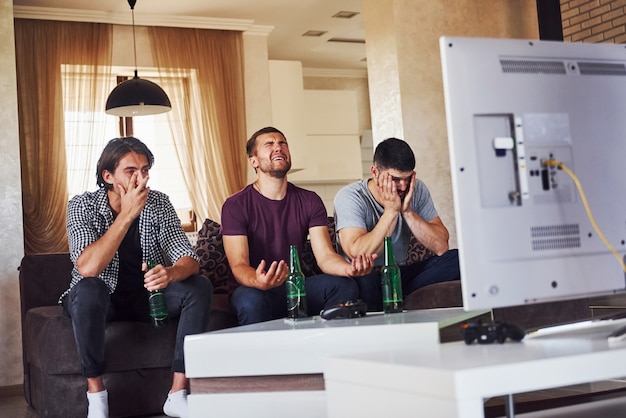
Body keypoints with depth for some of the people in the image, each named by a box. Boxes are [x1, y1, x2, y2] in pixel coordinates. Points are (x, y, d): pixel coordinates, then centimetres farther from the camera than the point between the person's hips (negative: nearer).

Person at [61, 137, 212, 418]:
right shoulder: (83, 205, -14)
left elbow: (190, 261, -14)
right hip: (101, 300, -3)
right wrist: (127, 214, -32)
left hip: (147, 296, 3)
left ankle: (178, 394, -19)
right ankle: (96, 395, -22)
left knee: (200, 287, -21)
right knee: (88, 289, -36)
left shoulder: (158, 203, -6)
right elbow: (87, 268, -31)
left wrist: (170, 273, -38)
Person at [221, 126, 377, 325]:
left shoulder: (309, 201, 5)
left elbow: (325, 256, -6)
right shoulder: (236, 205, -6)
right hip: (257, 289, -4)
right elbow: (238, 265, -16)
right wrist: (258, 282, -42)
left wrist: (349, 268, -31)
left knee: (345, 286, -24)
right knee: (250, 300, -39)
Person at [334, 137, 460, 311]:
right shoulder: (349, 197, -14)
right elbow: (357, 254, -29)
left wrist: (407, 212, -17)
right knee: (364, 278, -39)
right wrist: (391, 211, -22)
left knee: (457, 259, -15)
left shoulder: (417, 190, 0)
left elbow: (441, 247, -7)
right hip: (366, 280, -5)